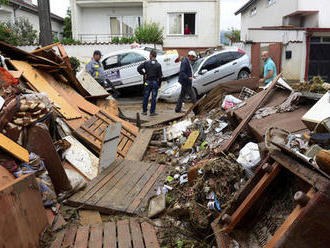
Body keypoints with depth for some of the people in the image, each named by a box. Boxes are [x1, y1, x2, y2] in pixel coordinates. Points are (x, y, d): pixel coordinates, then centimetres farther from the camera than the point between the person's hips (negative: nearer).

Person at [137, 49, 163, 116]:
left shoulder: (146, 63, -4)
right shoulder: (158, 65, -4)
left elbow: (139, 68, -9)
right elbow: (160, 76, -4)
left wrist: (143, 74, 2)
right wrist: (159, 84, 5)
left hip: (147, 82, 1)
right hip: (155, 82, -1)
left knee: (146, 97, 11)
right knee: (154, 97, 4)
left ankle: (144, 111, 16)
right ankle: (152, 112, 7)